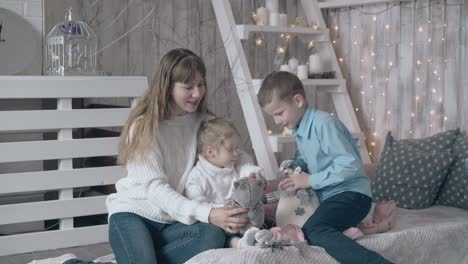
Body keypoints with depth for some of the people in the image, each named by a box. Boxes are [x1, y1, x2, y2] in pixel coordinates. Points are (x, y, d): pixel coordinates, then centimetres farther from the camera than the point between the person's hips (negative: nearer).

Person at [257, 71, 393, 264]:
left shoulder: (324, 124, -15)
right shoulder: (299, 130, 14)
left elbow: (350, 165, -22)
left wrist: (310, 180, -16)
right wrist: (295, 175, 6)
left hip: (351, 194, -10)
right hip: (329, 197, 11)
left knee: (313, 232, -36)